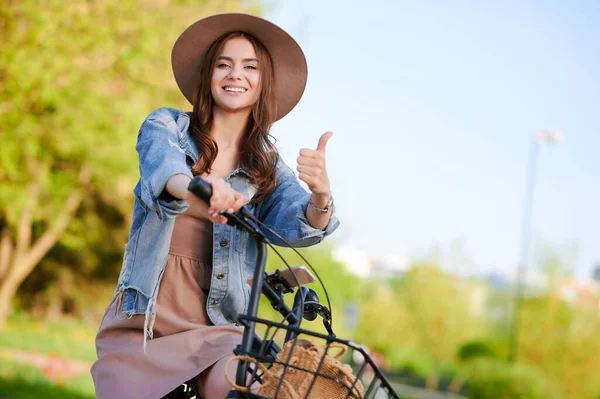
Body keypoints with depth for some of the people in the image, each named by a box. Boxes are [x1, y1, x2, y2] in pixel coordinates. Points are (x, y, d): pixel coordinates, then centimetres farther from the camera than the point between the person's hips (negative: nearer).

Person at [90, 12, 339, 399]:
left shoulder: (268, 167, 9)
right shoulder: (167, 126, 5)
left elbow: (298, 226, -9)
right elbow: (162, 165, -19)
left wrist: (320, 194, -34)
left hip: (216, 328, 0)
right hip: (141, 320, 0)